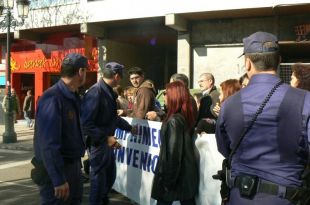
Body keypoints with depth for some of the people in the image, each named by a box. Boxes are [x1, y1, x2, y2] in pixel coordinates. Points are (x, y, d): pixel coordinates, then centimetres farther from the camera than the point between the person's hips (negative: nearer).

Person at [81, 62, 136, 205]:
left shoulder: (109, 92, 7)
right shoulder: (95, 93, -22)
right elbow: (86, 124, -26)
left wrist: (130, 128, 30)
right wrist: (106, 137, -25)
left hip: (107, 142, 9)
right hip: (97, 143, -9)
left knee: (110, 175, 21)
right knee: (98, 177, 6)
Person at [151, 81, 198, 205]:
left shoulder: (174, 121, -20)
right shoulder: (187, 117, 4)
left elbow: (173, 152, -20)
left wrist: (168, 179, -15)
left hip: (176, 174, -8)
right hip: (187, 172, 8)